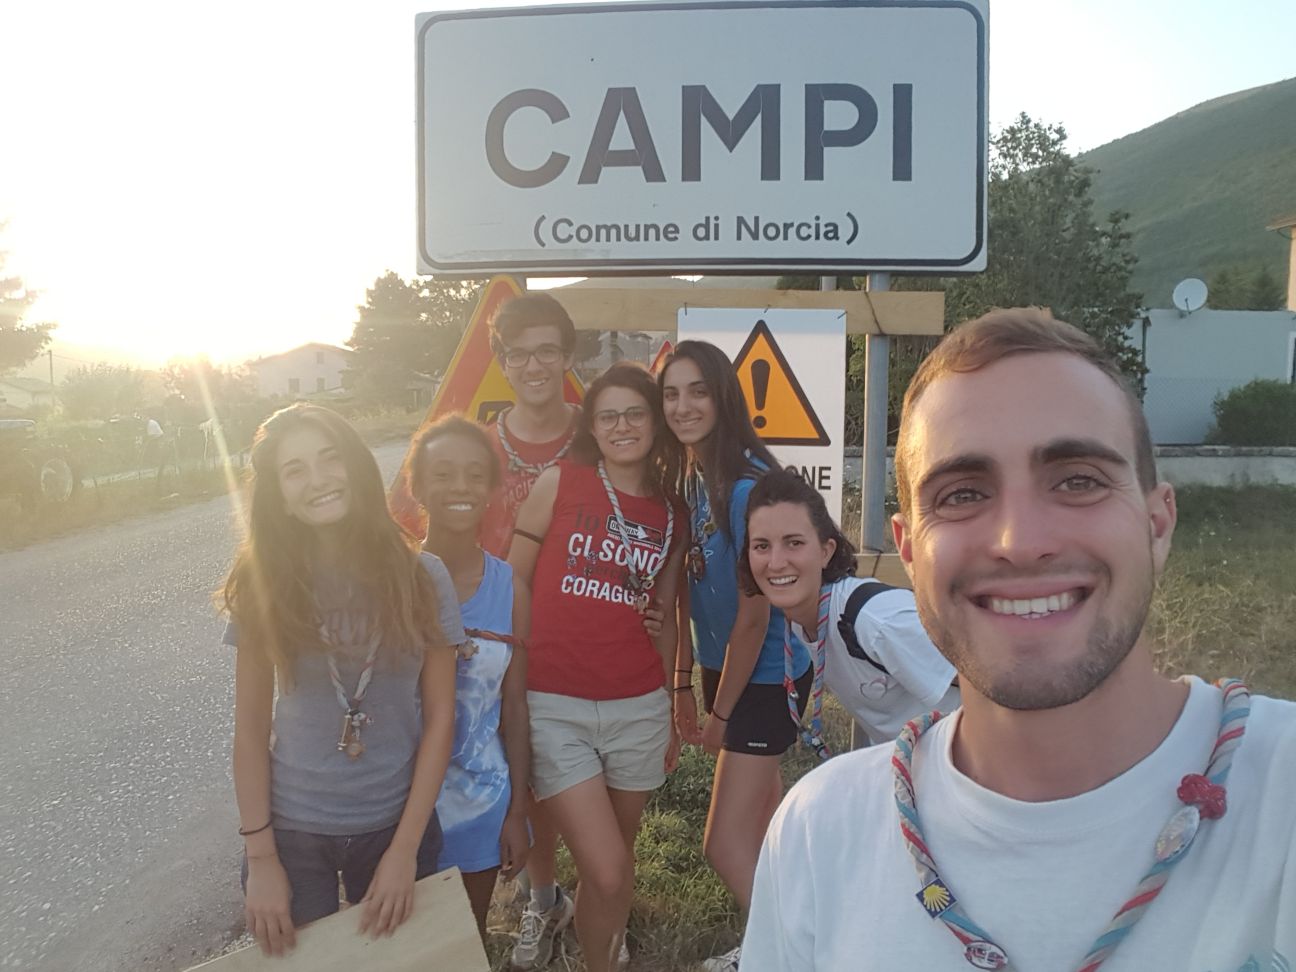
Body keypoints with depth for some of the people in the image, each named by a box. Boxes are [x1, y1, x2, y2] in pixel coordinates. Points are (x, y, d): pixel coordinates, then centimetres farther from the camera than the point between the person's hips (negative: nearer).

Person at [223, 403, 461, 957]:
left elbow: (440, 718, -6)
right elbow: (250, 727, -3)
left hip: (394, 825, 0)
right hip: (291, 828, 0)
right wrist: (260, 855, -6)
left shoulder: (421, 578, -9)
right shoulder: (262, 583, -7)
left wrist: (405, 849, -9)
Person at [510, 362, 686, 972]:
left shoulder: (671, 515, 7)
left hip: (637, 708, 4)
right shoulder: (560, 482, -4)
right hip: (554, 707, -3)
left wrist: (670, 711, 17)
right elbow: (512, 584, -1)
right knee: (608, 874, -7)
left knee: (617, 859, 15)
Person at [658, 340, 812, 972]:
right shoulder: (687, 476, 0)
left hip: (766, 676, -8)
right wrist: (685, 682, 8)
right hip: (724, 667, 8)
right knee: (761, 821, 22)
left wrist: (721, 711, -10)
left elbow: (754, 616, -20)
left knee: (725, 843, -5)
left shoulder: (747, 485, -24)